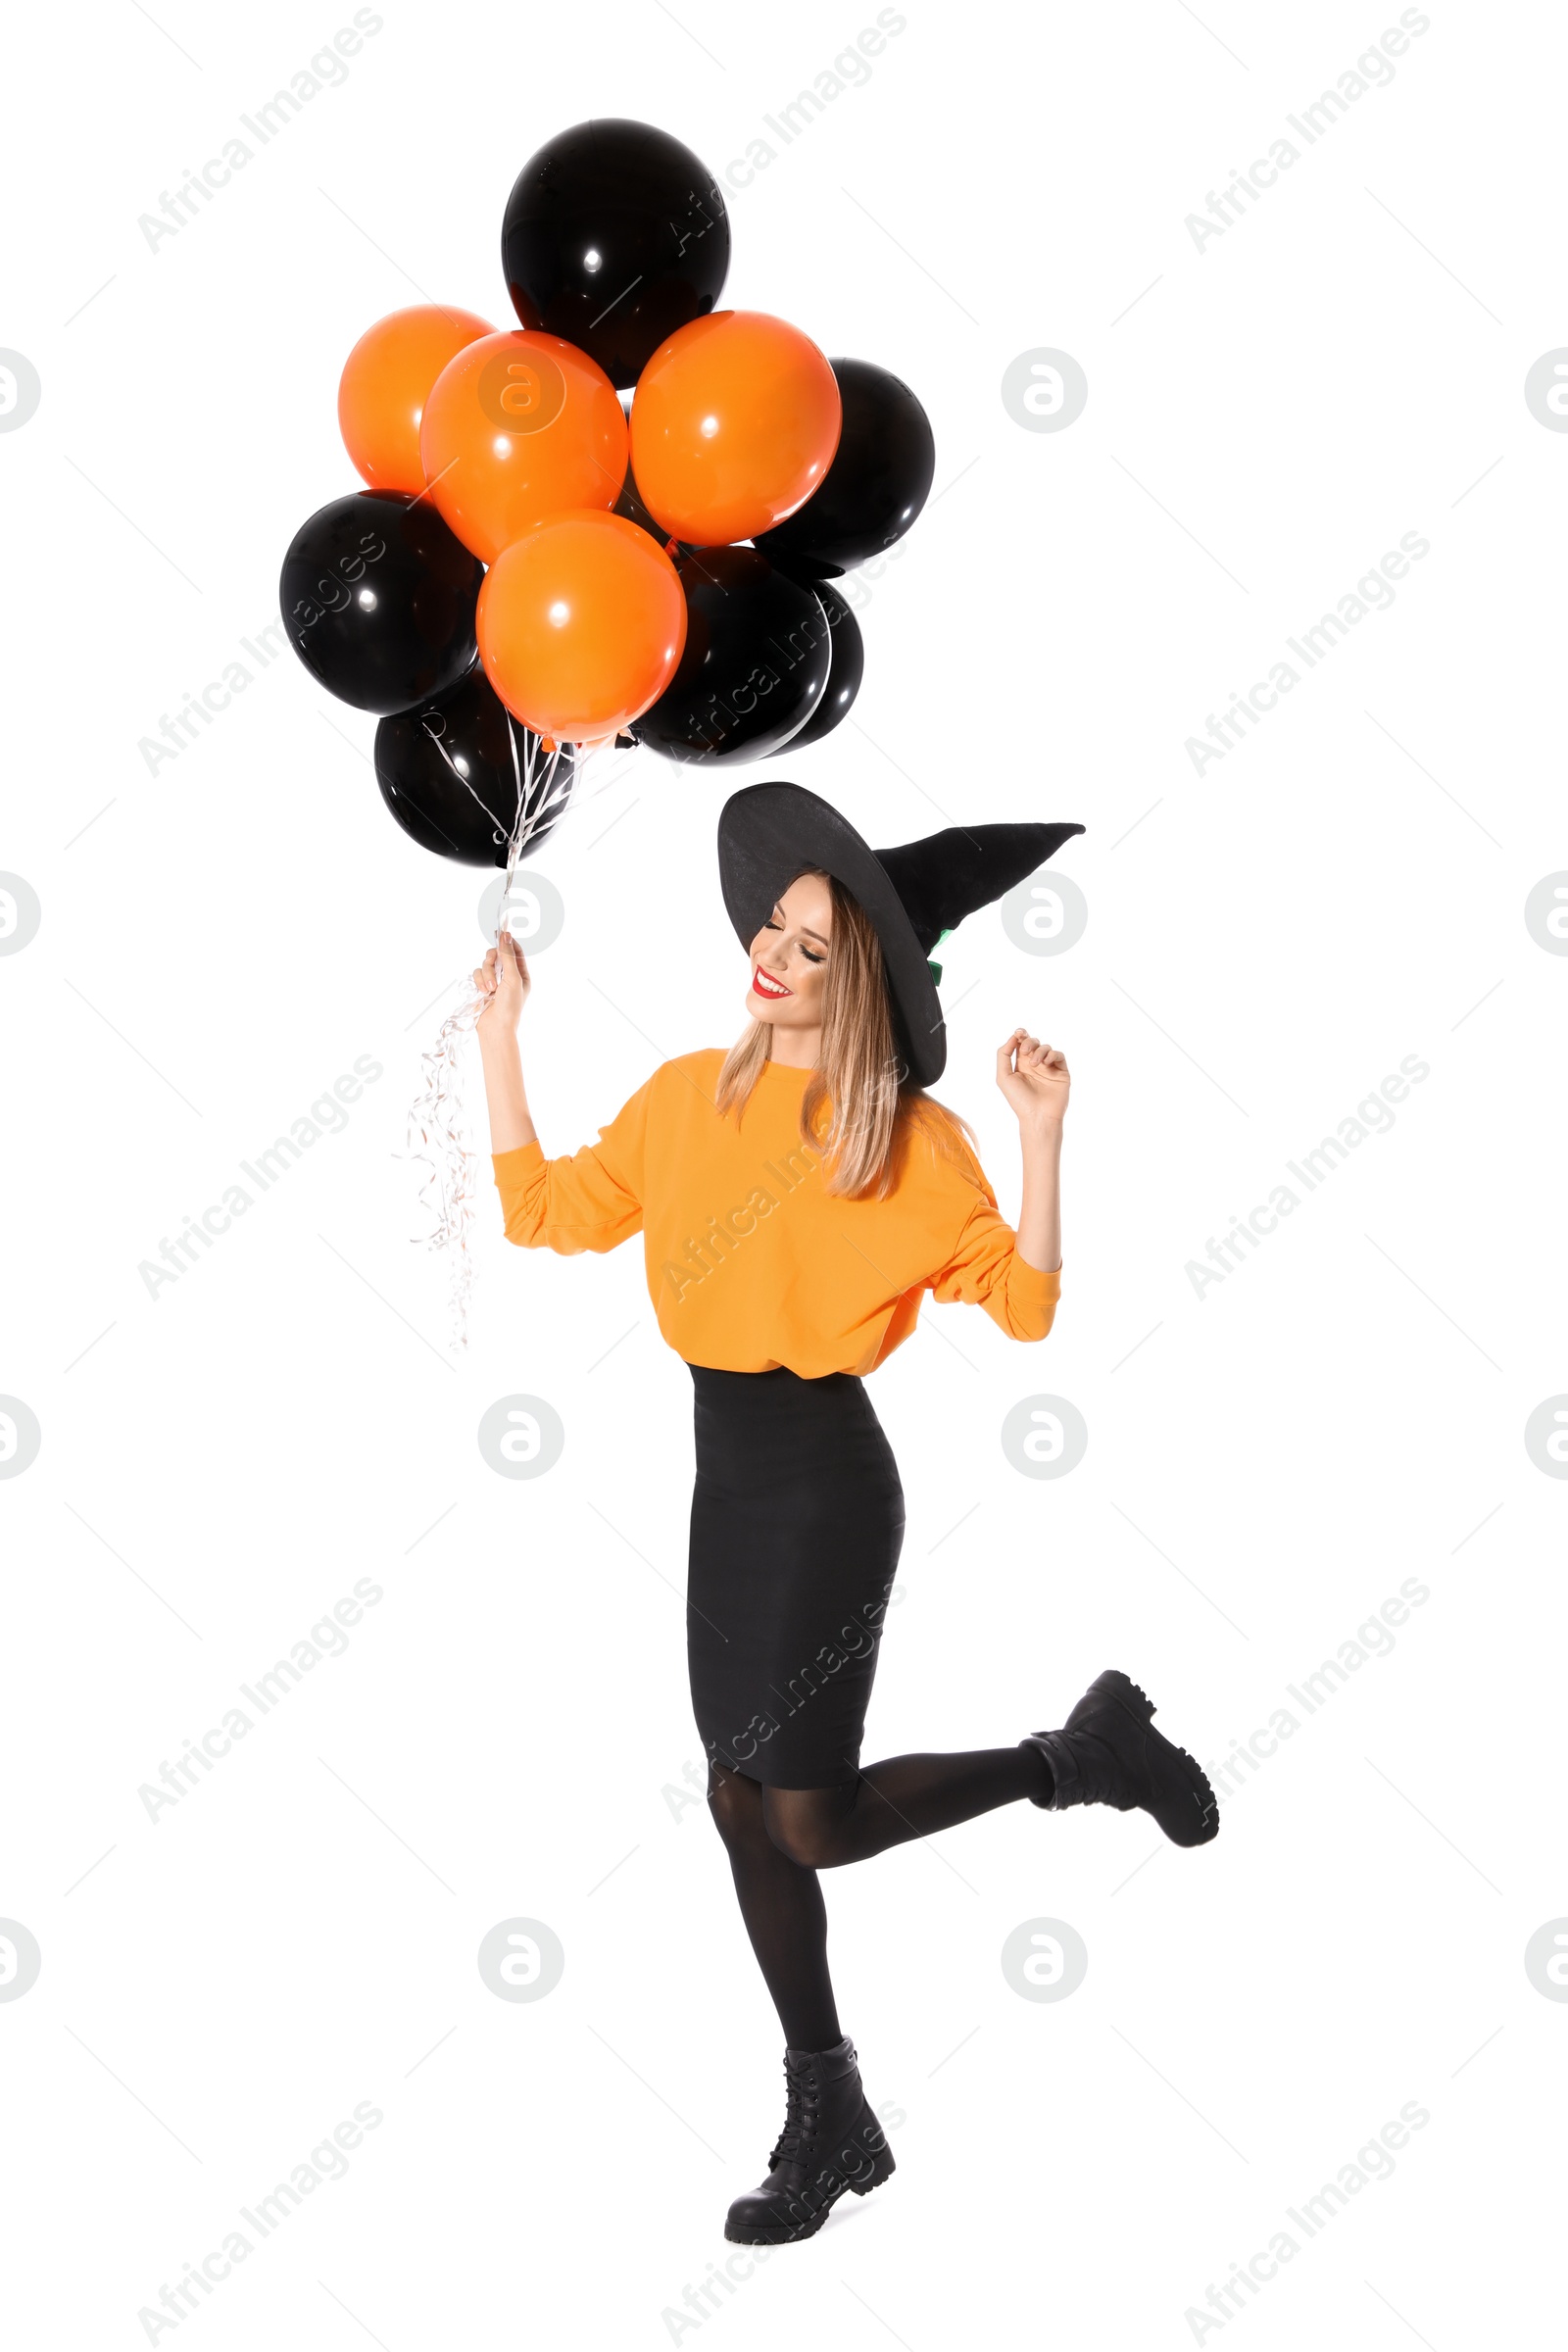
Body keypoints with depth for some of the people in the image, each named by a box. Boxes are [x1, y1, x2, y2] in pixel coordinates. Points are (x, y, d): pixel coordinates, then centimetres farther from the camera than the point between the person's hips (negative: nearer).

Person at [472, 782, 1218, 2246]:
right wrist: (498, 1032, 10)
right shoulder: (685, 1097, 8)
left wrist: (1041, 1138, -21)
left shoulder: (907, 1135, -8)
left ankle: (1081, 1756, 12)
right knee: (745, 1800, 10)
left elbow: (1023, 1305, -10)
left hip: (826, 1482, -6)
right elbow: (542, 1212, 11)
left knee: (809, 1818, -9)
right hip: (728, 1478, 6)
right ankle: (828, 2124, 25)